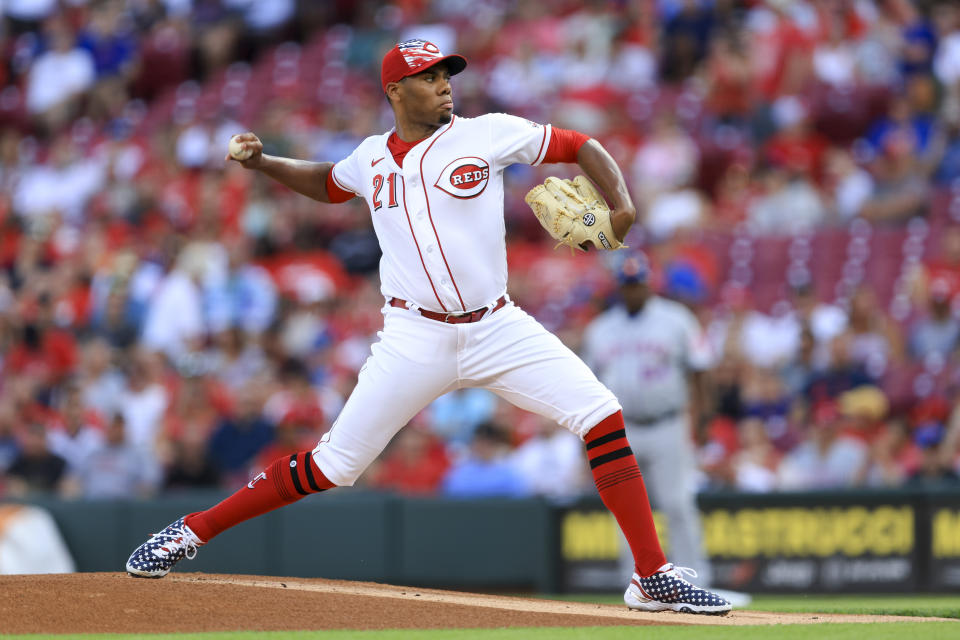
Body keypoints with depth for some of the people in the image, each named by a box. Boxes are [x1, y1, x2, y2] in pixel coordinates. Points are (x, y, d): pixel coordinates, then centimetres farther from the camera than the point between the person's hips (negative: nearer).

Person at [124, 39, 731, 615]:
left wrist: (621, 204, -15)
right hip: (415, 340, 0)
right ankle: (192, 532, 11)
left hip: (498, 326, 0)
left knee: (603, 416, -15)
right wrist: (262, 162, 13)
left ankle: (653, 578, -8)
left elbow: (584, 148, 2)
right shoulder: (371, 158, 7)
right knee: (332, 466, -4)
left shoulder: (488, 134, -1)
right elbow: (327, 184, 29)